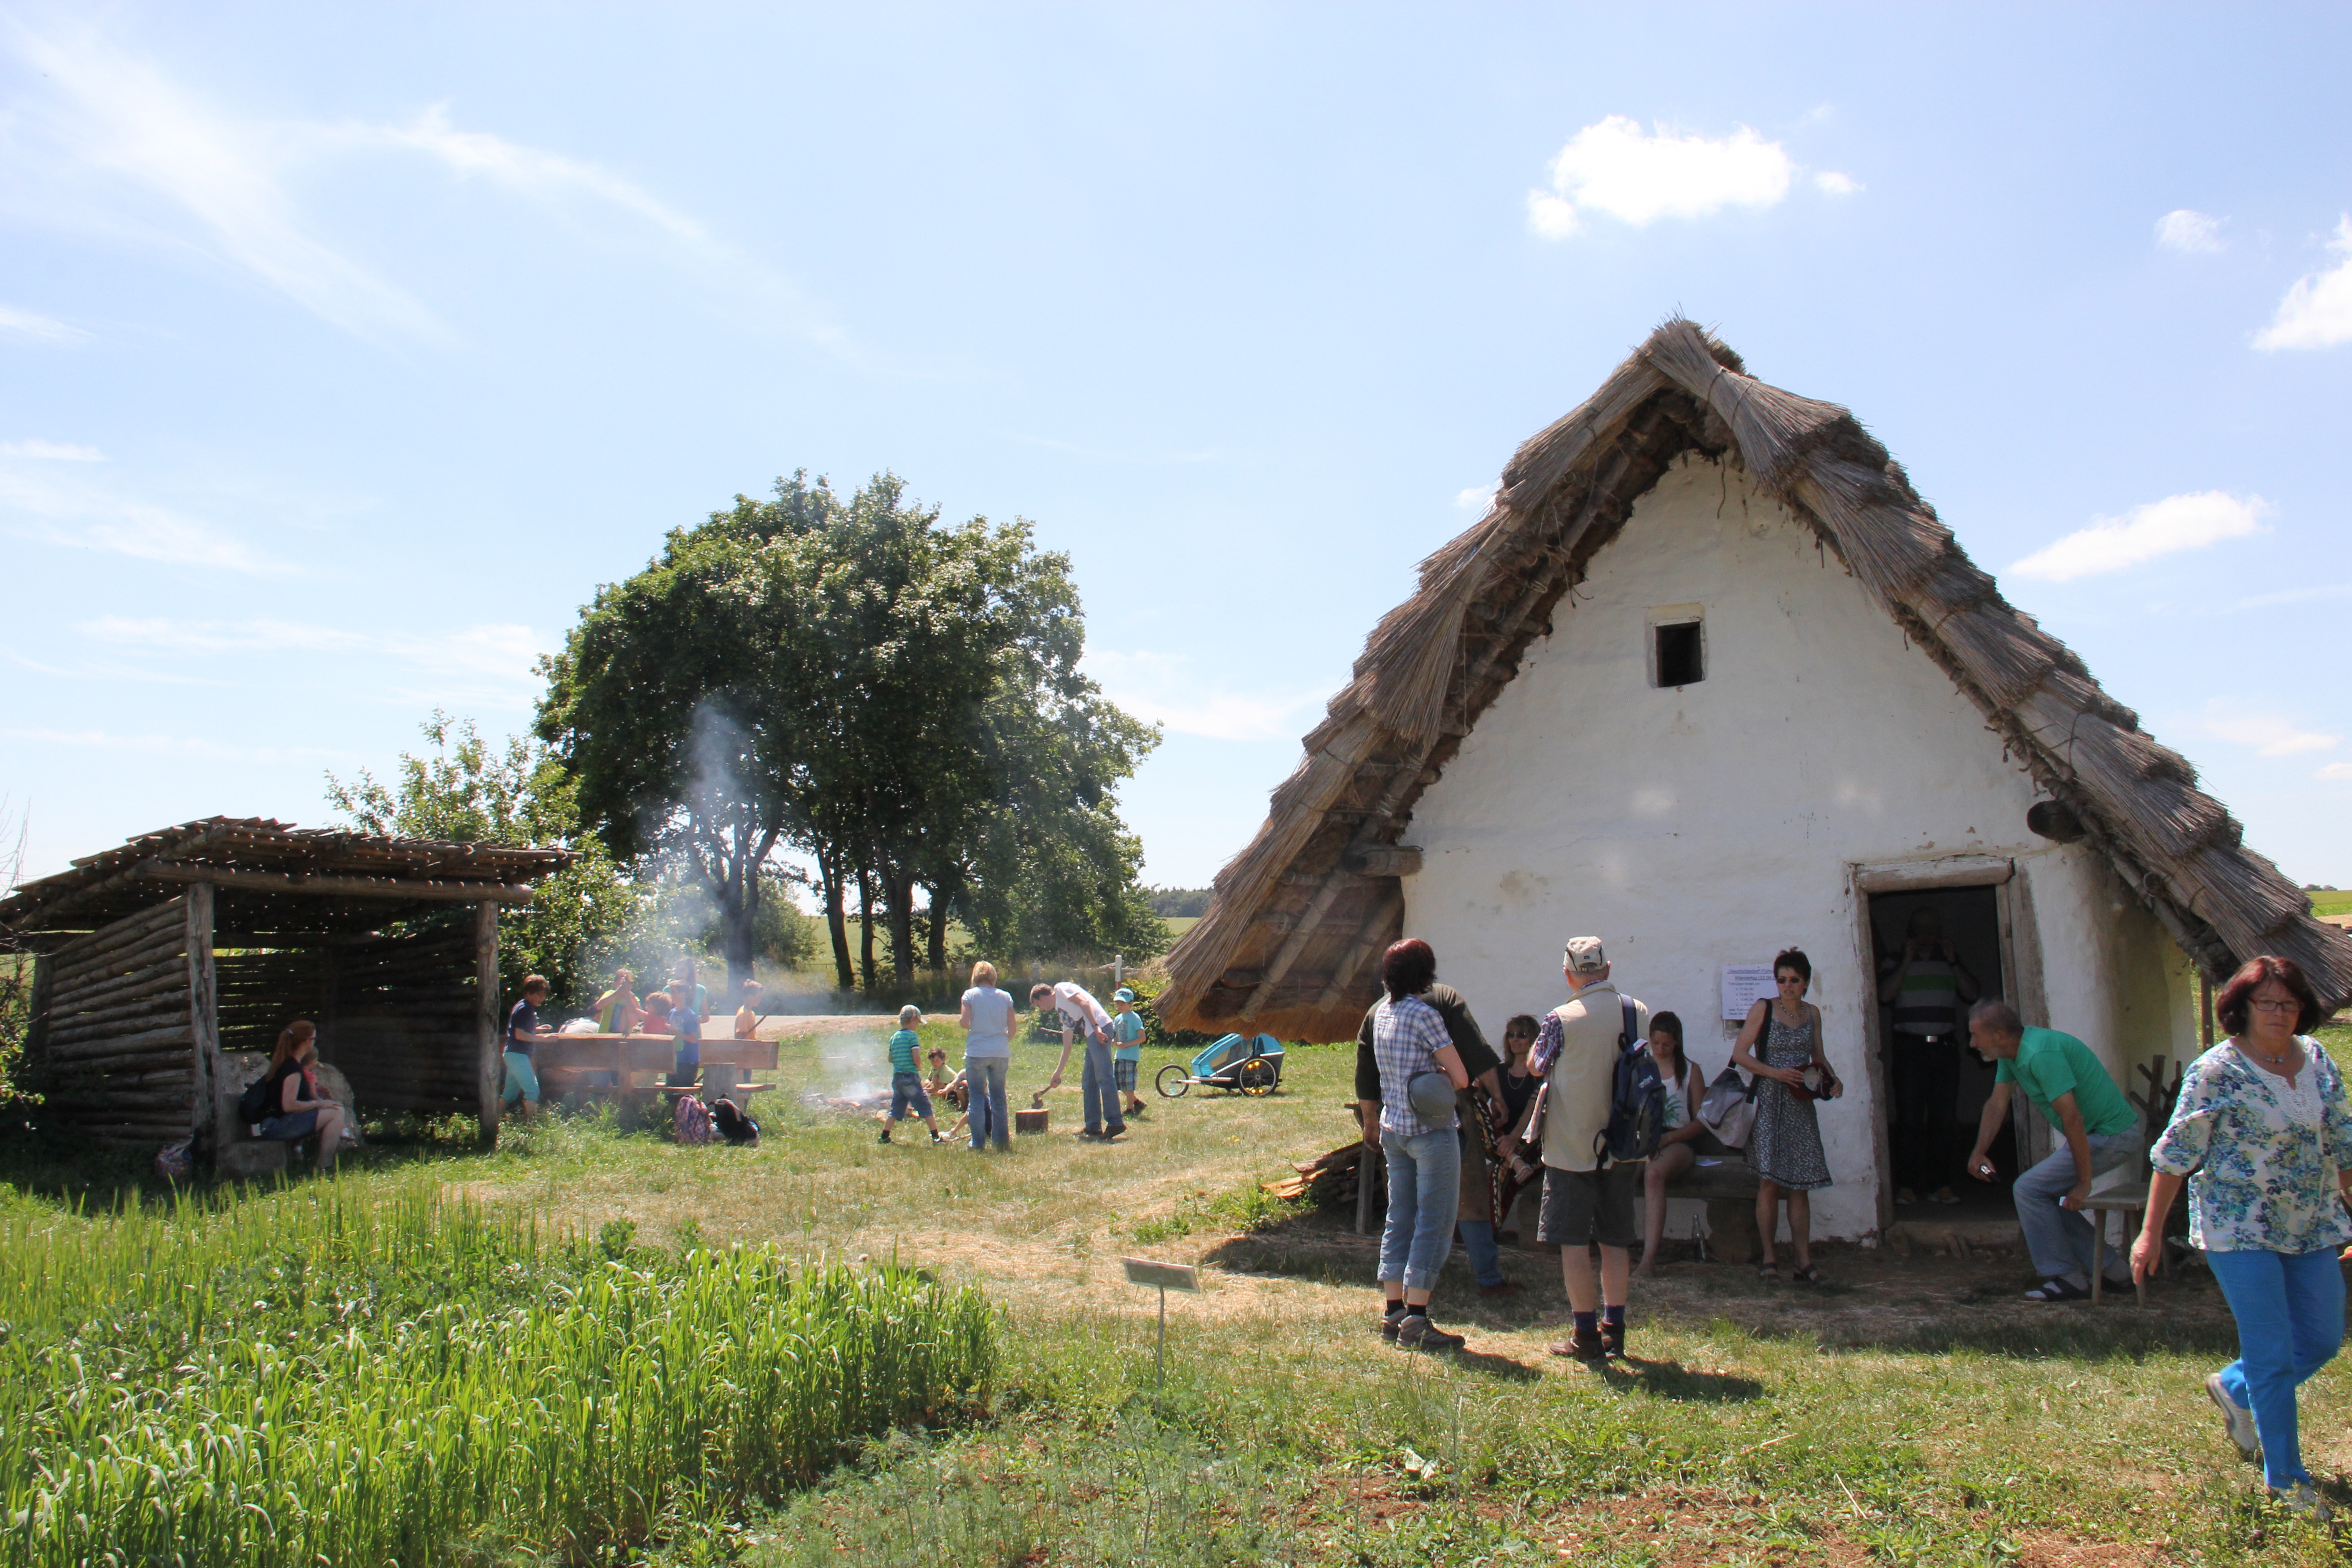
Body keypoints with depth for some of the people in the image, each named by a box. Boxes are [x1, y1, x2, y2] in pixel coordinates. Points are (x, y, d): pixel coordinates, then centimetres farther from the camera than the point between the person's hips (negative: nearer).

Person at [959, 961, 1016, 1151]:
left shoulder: (971, 995, -2)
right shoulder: (1005, 997, 5)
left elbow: (964, 1023, -10)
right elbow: (1012, 1028, 3)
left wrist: (960, 1020, 12)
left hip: (977, 1053, -3)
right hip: (1000, 1054, 3)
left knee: (977, 1098, 3)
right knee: (998, 1098, 12)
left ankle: (978, 1144, 2)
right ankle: (1002, 1141, 13)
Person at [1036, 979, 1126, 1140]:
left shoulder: (1060, 988, 7)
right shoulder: (1062, 1013, 30)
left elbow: (1084, 1002, -9)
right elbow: (1067, 1047, 31)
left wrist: (1096, 1027, -18)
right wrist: (1057, 1074, 34)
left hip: (1100, 1028, -10)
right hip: (1093, 1036, 10)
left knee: (1104, 1078, -11)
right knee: (1088, 1081, 12)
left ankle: (1116, 1123, -11)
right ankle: (1093, 1127, 15)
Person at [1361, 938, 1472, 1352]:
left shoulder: (1380, 1013, 6)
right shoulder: (1425, 1015, -17)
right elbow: (1461, 1079, -14)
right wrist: (1437, 1079, 4)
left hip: (1392, 1129, 8)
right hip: (1431, 1132, -8)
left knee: (1399, 1220, 13)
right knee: (1434, 1224, -1)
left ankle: (1392, 1314, 17)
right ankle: (1415, 1320, 1)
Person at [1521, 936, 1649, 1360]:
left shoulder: (1562, 1019, -15)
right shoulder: (1639, 1013, -1)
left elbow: (1536, 1067, 2)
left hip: (1572, 1147, -5)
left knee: (1574, 1242, 3)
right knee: (1616, 1240, 13)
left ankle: (1587, 1336, 5)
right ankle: (1613, 1331, 20)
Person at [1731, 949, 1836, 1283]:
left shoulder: (1812, 1013, 11)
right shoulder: (1764, 1009, -2)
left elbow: (1819, 1056, 20)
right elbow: (1739, 1054, -5)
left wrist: (1832, 1079, 0)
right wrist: (1777, 1073, -15)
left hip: (1801, 1105, 4)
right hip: (1769, 1102, -4)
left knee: (1800, 1185, 2)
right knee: (1769, 1181, -8)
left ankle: (1804, 1261, 4)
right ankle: (1769, 1257, 2)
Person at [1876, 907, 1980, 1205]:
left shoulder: (1950, 962, 18)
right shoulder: (1895, 963, 9)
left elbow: (1972, 994, 6)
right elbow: (1884, 995, -7)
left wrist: (1954, 962, -3)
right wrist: (1907, 962, -8)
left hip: (1945, 1048, 3)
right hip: (1909, 1048, -3)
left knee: (1943, 1119, 0)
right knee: (1910, 1120, -6)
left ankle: (1941, 1185, 5)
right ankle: (1907, 1186, -4)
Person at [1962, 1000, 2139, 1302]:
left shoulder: (2041, 1054, -27)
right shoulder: (2011, 1053, 5)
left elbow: (2072, 1118, -28)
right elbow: (1998, 1104, 12)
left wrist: (2084, 1183, -22)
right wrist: (1978, 1152, 4)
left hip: (2111, 1136, -10)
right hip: (2103, 1133, 10)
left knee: (2030, 1189, -11)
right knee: (2046, 1195, 14)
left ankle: (2066, 1279, -2)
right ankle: (2111, 1270, 20)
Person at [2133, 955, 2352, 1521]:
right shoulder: (2215, 1072, -15)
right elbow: (2176, 1154, -11)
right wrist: (2151, 1231, -11)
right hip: (2241, 1229, -6)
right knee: (2273, 1352, -1)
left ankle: (2233, 1388, 39)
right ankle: (2286, 1477, 14)